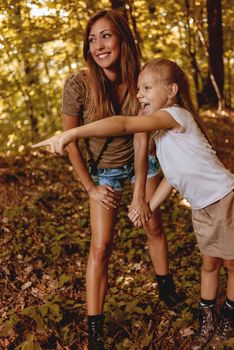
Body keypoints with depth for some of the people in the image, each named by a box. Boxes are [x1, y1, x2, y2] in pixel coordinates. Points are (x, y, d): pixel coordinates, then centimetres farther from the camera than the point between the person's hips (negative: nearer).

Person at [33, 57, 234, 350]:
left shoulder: (176, 114, -23)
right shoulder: (160, 128, 5)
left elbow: (125, 125, -37)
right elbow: (173, 174, 11)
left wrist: (72, 133, -45)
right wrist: (148, 207, 3)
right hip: (201, 207, 8)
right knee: (209, 263, 19)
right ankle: (208, 321, 33)